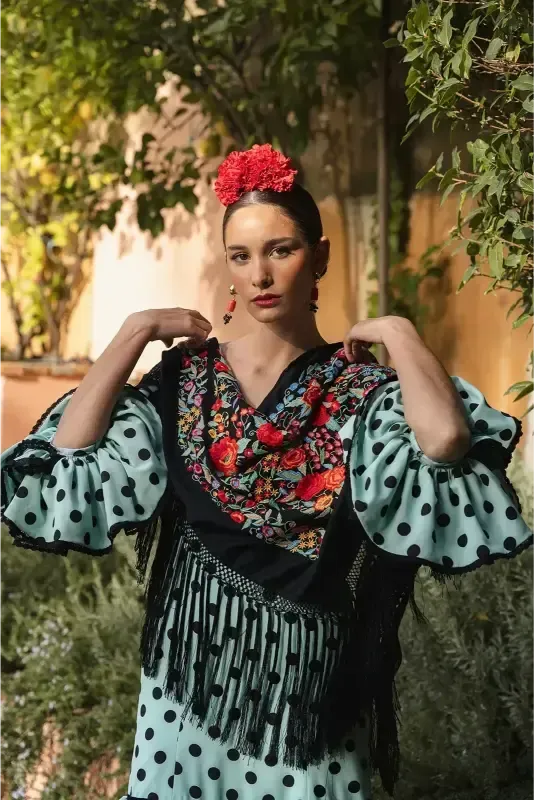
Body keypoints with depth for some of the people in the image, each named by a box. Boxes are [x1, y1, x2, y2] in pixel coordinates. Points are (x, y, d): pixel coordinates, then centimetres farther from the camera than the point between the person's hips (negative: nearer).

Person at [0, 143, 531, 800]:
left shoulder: (364, 394, -6)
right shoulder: (187, 378, 1)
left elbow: (446, 440, -29)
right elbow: (70, 452, -11)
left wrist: (397, 333, -15)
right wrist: (136, 330, -7)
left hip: (308, 678, -2)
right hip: (193, 670, 2)